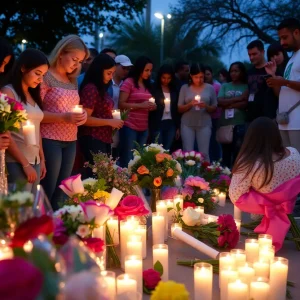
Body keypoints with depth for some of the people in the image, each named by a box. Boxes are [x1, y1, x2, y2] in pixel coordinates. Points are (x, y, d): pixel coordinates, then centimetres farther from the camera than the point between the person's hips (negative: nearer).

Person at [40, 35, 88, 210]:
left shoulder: (72, 81, 14)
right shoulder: (46, 77, -8)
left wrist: (82, 115, 3)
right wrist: (63, 117, -22)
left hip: (71, 141, 7)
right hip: (50, 140, -7)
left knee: (61, 190, 11)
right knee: (48, 191, -3)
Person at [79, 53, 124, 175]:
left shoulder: (101, 88, 14)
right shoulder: (90, 89, -13)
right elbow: (85, 119, -19)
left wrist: (114, 120, 9)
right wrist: (110, 122, -15)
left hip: (104, 139, 9)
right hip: (92, 140, -9)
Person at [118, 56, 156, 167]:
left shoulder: (147, 84, 14)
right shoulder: (129, 82, -6)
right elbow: (121, 104, -11)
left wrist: (151, 106, 5)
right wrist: (141, 105, -19)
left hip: (144, 128, 7)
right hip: (129, 126, -6)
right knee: (128, 159, -5)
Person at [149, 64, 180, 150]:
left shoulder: (174, 90, 10)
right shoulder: (154, 89, -2)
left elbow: (176, 109, 12)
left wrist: (177, 127, 11)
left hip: (171, 124, 4)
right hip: (157, 124, -3)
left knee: (167, 151, 6)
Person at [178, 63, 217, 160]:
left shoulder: (210, 88, 6)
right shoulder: (185, 88, 6)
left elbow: (214, 108, 8)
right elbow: (180, 109, 6)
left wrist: (206, 106, -12)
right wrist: (190, 104, -13)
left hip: (204, 124, 0)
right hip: (187, 124, 1)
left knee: (204, 153, -4)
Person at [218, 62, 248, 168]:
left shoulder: (246, 87, 4)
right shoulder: (224, 86, 13)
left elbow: (246, 104, -8)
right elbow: (220, 102, -1)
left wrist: (229, 104, -6)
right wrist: (238, 98, -5)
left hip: (240, 125, -3)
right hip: (225, 124, 3)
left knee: (238, 154, -3)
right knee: (226, 153, 7)